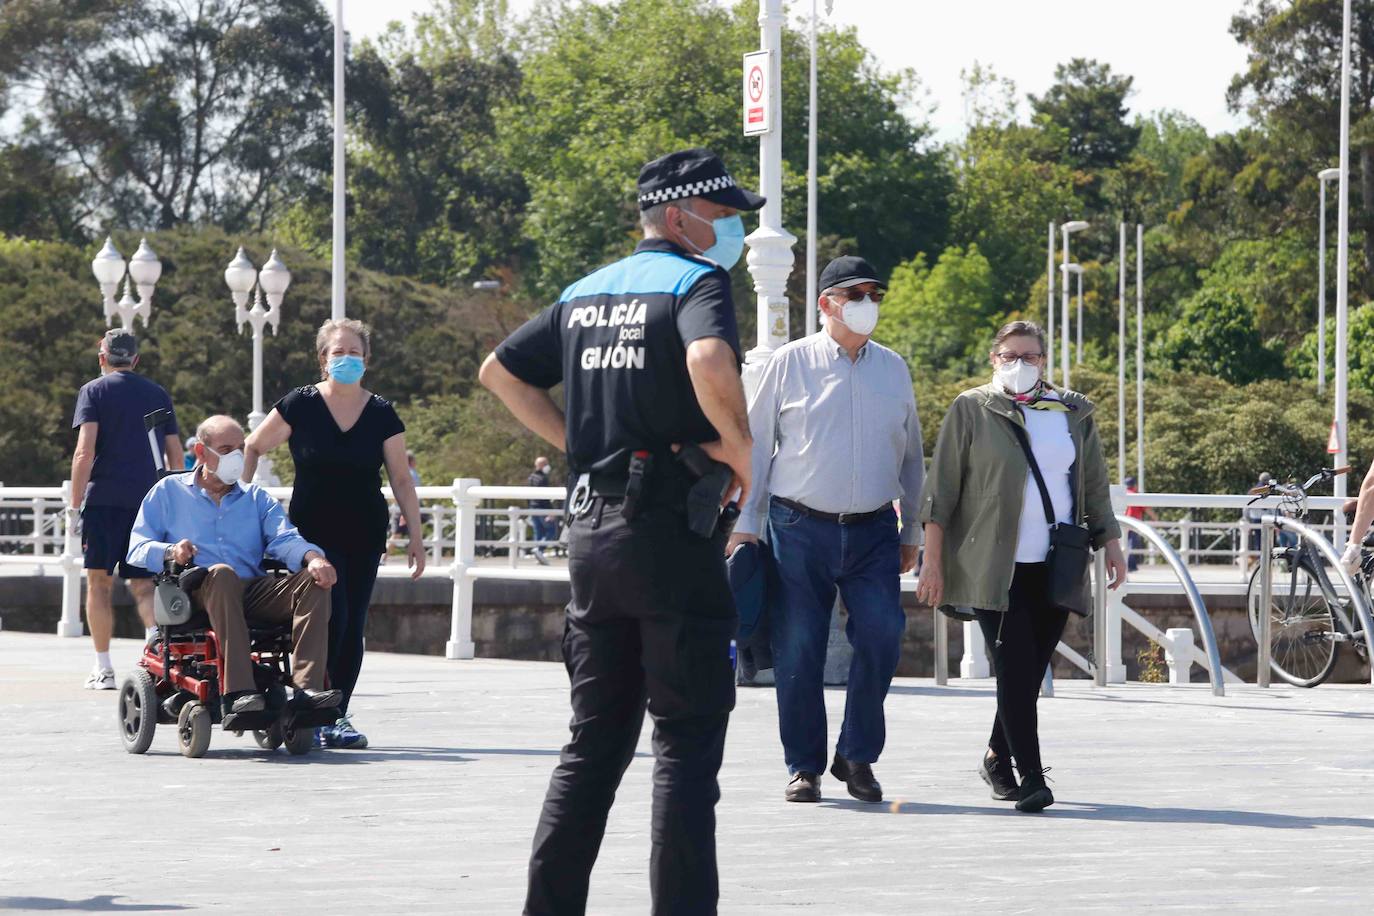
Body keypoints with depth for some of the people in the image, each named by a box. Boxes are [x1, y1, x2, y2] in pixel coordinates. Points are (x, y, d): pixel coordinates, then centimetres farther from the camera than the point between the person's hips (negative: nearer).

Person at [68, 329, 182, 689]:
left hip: (104, 498, -3)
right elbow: (176, 457, 13)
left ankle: (103, 668, 4)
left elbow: (85, 450, -10)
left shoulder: (94, 391, 2)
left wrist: (74, 505, -9)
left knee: (99, 581, 5)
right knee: (143, 584, 5)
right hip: (148, 499, 3)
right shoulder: (159, 395, 14)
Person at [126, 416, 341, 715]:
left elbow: (285, 539, 7)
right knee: (221, 573, -39)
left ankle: (307, 687, -39)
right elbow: (137, 549, 9)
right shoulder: (168, 491, 18)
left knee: (313, 581, -24)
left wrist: (313, 557, -17)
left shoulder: (256, 497, 25)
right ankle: (237, 690, -49)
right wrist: (170, 552, -15)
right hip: (196, 593, -3)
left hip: (253, 593, 4)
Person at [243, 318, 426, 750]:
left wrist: (415, 536, 3)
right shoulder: (300, 406, -4)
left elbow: (401, 479, 7)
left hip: (365, 535, 3)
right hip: (314, 531, -3)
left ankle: (336, 717, 10)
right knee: (330, 616, -17)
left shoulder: (382, 415, 3)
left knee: (352, 627, 2)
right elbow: (252, 448, 5)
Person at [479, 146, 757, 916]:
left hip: (592, 528, 7)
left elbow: (500, 372, 23)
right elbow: (710, 362, -29)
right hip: (671, 532, -7)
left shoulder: (587, 293, 16)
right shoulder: (697, 282, -8)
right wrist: (741, 452, -15)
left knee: (597, 736, 13)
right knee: (687, 739, -4)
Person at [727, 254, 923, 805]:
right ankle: (803, 767, 10)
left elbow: (911, 456, 20)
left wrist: (911, 533, 19)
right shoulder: (791, 364, 2)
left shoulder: (893, 369, 12)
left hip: (873, 532, 2)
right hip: (799, 528, -2)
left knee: (881, 635, -12)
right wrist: (745, 525, 1)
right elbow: (755, 445, 5)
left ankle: (857, 757, 3)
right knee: (798, 650, -2)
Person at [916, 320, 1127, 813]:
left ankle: (997, 757, 26)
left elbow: (1095, 486, 21)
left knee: (1031, 672, 5)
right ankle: (1031, 778, -15)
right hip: (993, 565, -4)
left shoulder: (1074, 413, 14)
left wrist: (1111, 543, 14)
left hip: (1053, 568, 4)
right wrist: (933, 559, -4)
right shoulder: (971, 410, 3)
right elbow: (941, 490, 1)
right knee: (1015, 669, -13)